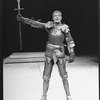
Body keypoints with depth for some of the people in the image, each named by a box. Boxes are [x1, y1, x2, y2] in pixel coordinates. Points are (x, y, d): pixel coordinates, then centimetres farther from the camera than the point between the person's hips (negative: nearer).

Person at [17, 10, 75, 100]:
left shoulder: (64, 27, -1)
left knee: (64, 77, 2)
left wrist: (72, 54, -6)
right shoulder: (49, 25, 1)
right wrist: (23, 19, -14)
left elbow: (70, 41, 0)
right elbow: (36, 24, -5)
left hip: (60, 54, -1)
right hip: (49, 54, 1)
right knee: (46, 77, 2)